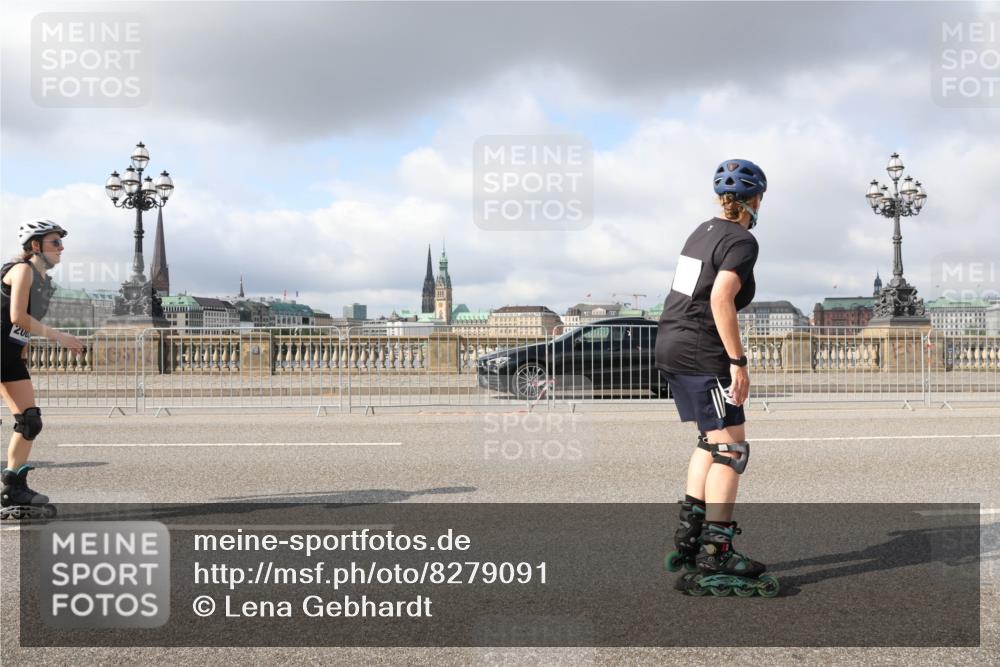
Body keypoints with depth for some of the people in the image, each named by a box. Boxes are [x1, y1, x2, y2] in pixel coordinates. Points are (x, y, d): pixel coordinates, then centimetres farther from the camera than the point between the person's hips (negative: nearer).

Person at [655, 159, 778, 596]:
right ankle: (714, 561, -8)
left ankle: (687, 541, 20)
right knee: (730, 447, -6)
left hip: (669, 344, 9)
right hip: (701, 351, -9)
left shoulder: (703, 231, 16)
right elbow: (721, 299, -23)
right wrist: (738, 360, -21)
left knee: (711, 439, 19)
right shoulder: (741, 241, -10)